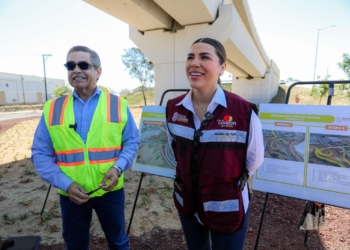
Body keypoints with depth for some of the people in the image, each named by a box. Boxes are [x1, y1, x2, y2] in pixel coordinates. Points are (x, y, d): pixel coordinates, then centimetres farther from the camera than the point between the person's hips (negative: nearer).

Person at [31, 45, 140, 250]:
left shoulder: (118, 105, -6)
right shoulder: (52, 109, -3)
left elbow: (132, 141, 0)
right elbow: (40, 154, 0)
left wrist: (118, 167, -17)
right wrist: (66, 184, -13)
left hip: (110, 190, -1)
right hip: (71, 193, 2)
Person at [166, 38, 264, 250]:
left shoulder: (244, 111, -22)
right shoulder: (173, 108, -8)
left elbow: (254, 160, -7)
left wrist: (229, 179, 4)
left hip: (228, 208, -4)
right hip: (186, 202, 5)